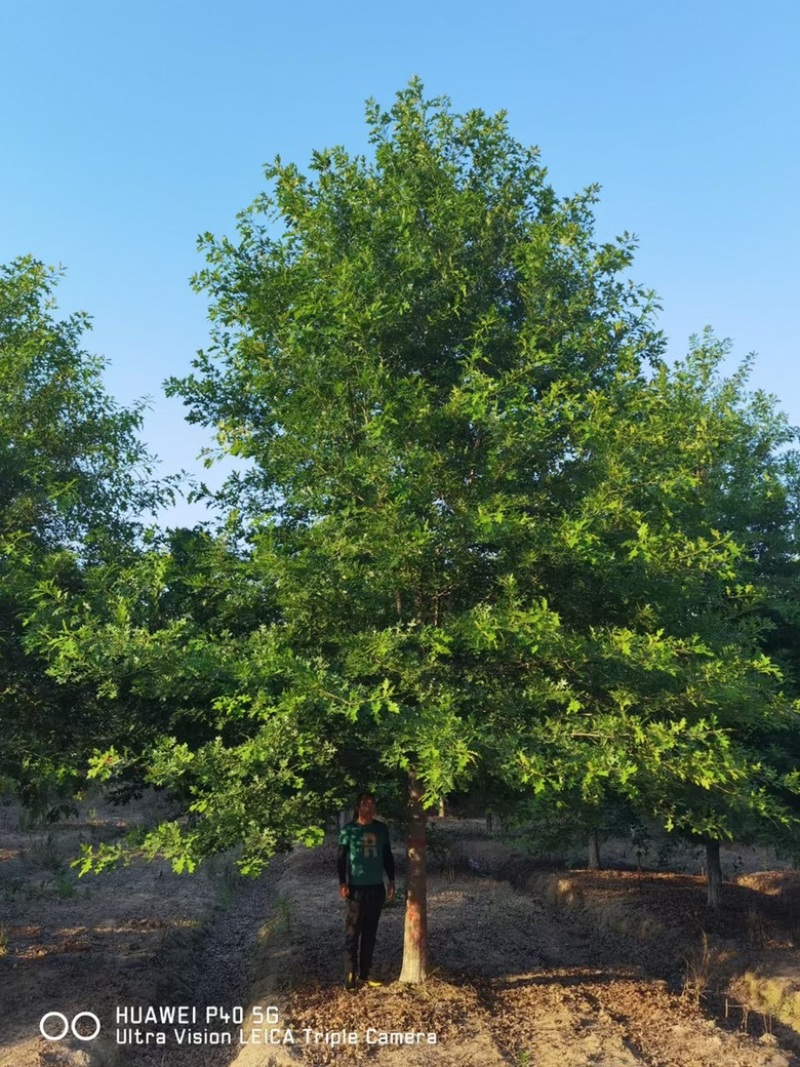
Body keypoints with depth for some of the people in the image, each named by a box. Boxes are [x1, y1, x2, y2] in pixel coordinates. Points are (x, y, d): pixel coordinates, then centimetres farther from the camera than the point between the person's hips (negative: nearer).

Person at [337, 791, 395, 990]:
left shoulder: (382, 829, 6)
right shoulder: (349, 830, -4)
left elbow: (388, 857, 12)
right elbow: (341, 858, -3)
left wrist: (391, 881, 8)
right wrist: (342, 883, -11)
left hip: (377, 887, 4)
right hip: (357, 887, -4)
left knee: (370, 932, 9)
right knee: (352, 933, -2)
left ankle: (364, 974, 17)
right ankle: (350, 975, 3)